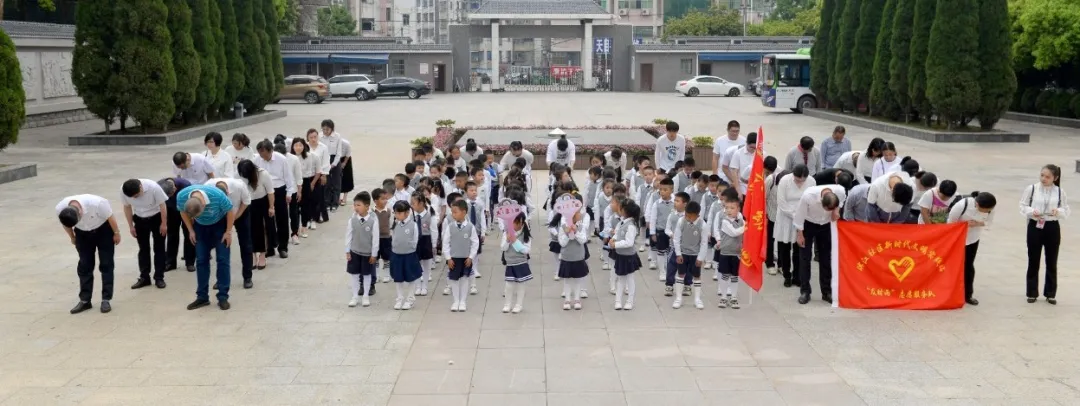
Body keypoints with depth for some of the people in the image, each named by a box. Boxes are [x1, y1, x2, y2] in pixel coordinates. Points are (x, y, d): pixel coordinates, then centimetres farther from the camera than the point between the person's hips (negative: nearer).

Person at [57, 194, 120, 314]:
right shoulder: (60, 208, -29)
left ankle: (106, 299, 1)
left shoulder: (96, 203, -41)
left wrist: (116, 233, -7)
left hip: (103, 229, -3)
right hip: (82, 233, 3)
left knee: (106, 264, -4)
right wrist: (72, 238, 10)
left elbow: (110, 217, -21)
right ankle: (84, 300, 9)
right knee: (84, 265, 2)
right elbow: (66, 223, -5)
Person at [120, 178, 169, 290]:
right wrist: (131, 226, -1)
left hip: (157, 217, -3)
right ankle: (144, 277, 15)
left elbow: (162, 205, -20)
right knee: (143, 249, 7)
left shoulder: (153, 187, -33)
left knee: (159, 248, 1)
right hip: (140, 219, 3)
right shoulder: (123, 190, -22)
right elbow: (127, 207, -6)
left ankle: (159, 278, 7)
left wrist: (164, 224, -14)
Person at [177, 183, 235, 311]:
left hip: (220, 224, -3)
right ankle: (202, 297, 7)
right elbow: (183, 212, -6)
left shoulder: (218, 196, -40)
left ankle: (223, 297, -3)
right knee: (201, 260, 0)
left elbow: (230, 211, -20)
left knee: (223, 259, -7)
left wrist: (228, 232, -15)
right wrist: (191, 230, -5)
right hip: (201, 226, 3)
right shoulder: (182, 196, -30)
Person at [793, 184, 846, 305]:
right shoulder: (808, 195, -39)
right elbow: (800, 214, -21)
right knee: (805, 257, -3)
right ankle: (805, 291, 5)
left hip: (825, 225, 3)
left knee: (826, 258, 6)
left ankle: (826, 291, 15)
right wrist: (800, 234, -13)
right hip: (808, 224, -2)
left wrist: (837, 209, -23)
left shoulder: (840, 191, -32)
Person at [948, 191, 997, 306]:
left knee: (969, 265, 9)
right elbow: (951, 221, -23)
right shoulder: (962, 205, -35)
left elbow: (989, 221, -5)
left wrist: (978, 223, -28)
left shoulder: (989, 209, -21)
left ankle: (968, 295, 17)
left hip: (973, 239, 4)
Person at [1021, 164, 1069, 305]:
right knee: (1033, 261, 7)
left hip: (1052, 228, 1)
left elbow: (1066, 211, 2)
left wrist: (1058, 212, -19)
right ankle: (1032, 293, 19)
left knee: (1052, 262, 10)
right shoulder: (1031, 189, -5)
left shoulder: (1060, 192, -2)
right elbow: (1022, 206, 0)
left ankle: (1050, 294, 23)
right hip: (1035, 227, -1)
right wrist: (1031, 211, -19)